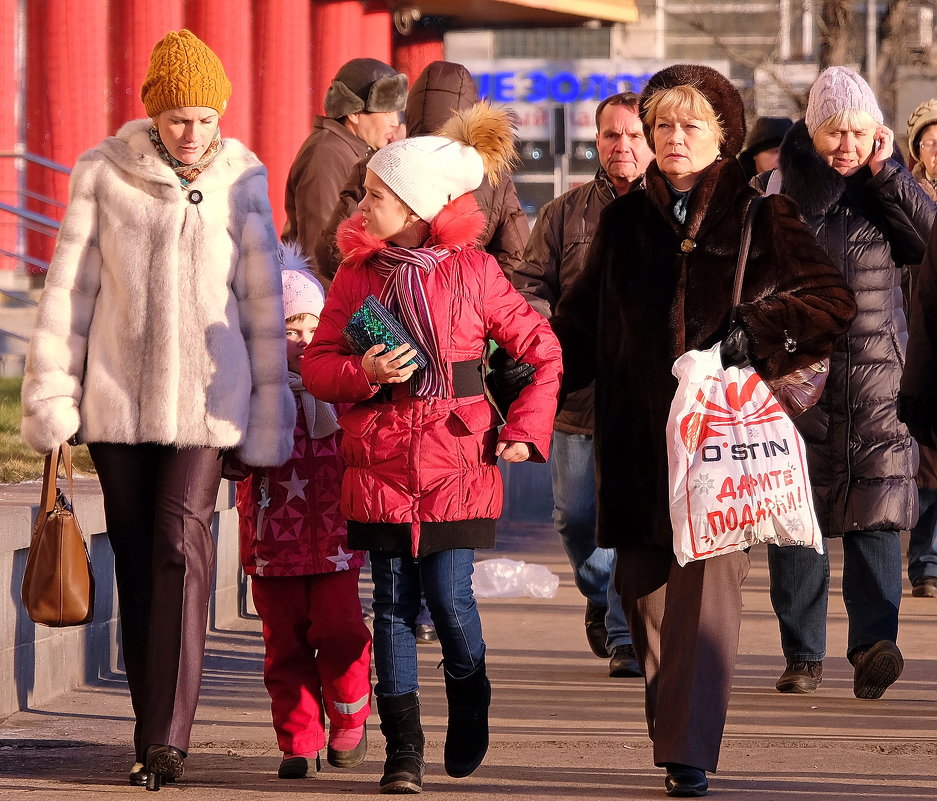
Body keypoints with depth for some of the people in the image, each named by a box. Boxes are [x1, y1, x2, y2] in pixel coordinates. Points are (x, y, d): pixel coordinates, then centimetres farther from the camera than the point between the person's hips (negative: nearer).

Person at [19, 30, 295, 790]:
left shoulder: (243, 180, 1)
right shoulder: (103, 174, -1)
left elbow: (261, 301, 6)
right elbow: (69, 289, 2)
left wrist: (269, 413, 6)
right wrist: (51, 396, -2)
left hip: (204, 399, -1)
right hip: (116, 398, 1)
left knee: (182, 546, -14)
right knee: (136, 558, 6)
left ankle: (167, 739, -16)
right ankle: (152, 726, 16)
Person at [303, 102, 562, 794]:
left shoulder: (472, 271, -2)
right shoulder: (357, 274, 5)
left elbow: (543, 352, 4)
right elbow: (316, 364, 5)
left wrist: (525, 432, -2)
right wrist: (363, 373, -15)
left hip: (456, 463, -2)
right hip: (380, 464, 2)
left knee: (450, 598, -5)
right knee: (393, 604, 2)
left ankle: (470, 712, 23)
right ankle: (403, 750, 7)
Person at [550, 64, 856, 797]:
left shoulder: (758, 215, 3)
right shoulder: (624, 221, 15)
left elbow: (832, 301, -1)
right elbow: (582, 325, 18)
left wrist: (757, 337, -14)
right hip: (637, 439, 4)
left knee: (707, 587, -10)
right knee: (646, 591, 2)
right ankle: (668, 731, 15)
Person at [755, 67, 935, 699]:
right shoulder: (779, 187, 3)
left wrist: (885, 173, -11)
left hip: (876, 376, 0)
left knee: (876, 511, -13)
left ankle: (875, 644, -23)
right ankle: (803, 657, 9)